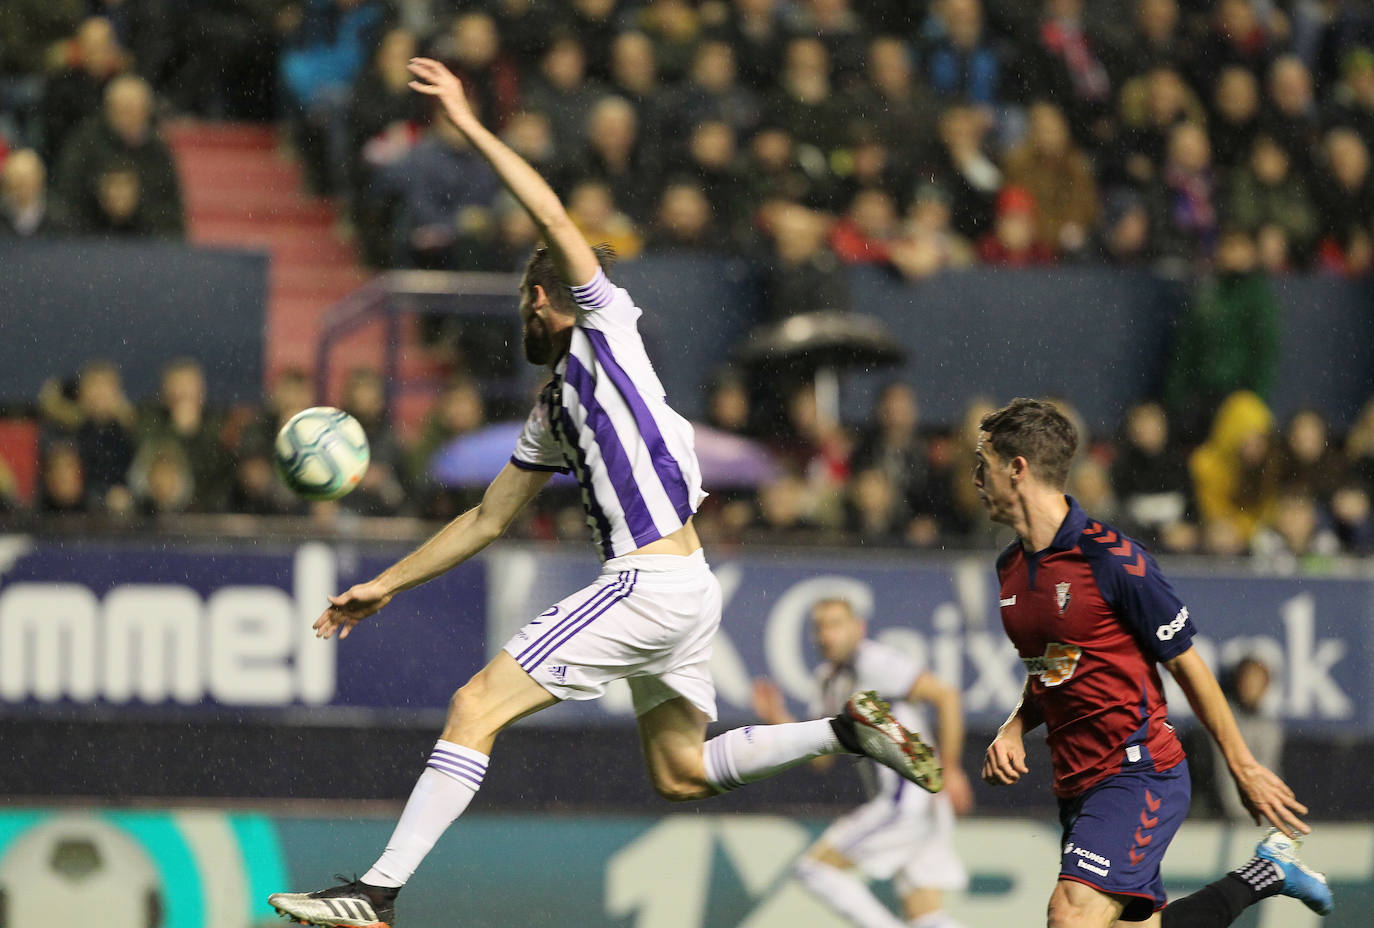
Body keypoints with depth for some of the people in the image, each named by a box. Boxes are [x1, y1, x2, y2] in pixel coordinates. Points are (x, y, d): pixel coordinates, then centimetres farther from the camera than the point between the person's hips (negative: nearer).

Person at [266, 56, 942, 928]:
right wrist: (384, 585, 28)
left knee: (476, 708, -11)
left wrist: (472, 126, -11)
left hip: (653, 583, -10)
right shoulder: (553, 411, 23)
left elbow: (557, 221, -12)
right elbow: (486, 521, 28)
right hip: (677, 593, 10)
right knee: (681, 772, 17)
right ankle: (848, 730, 16)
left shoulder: (608, 326, 1)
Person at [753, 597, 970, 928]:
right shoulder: (827, 680, 19)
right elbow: (821, 756, 18)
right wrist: (777, 719, 5)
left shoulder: (875, 661, -9)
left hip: (908, 798, -9)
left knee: (814, 867, -8)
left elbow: (945, 696, -15)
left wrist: (949, 770, -16)